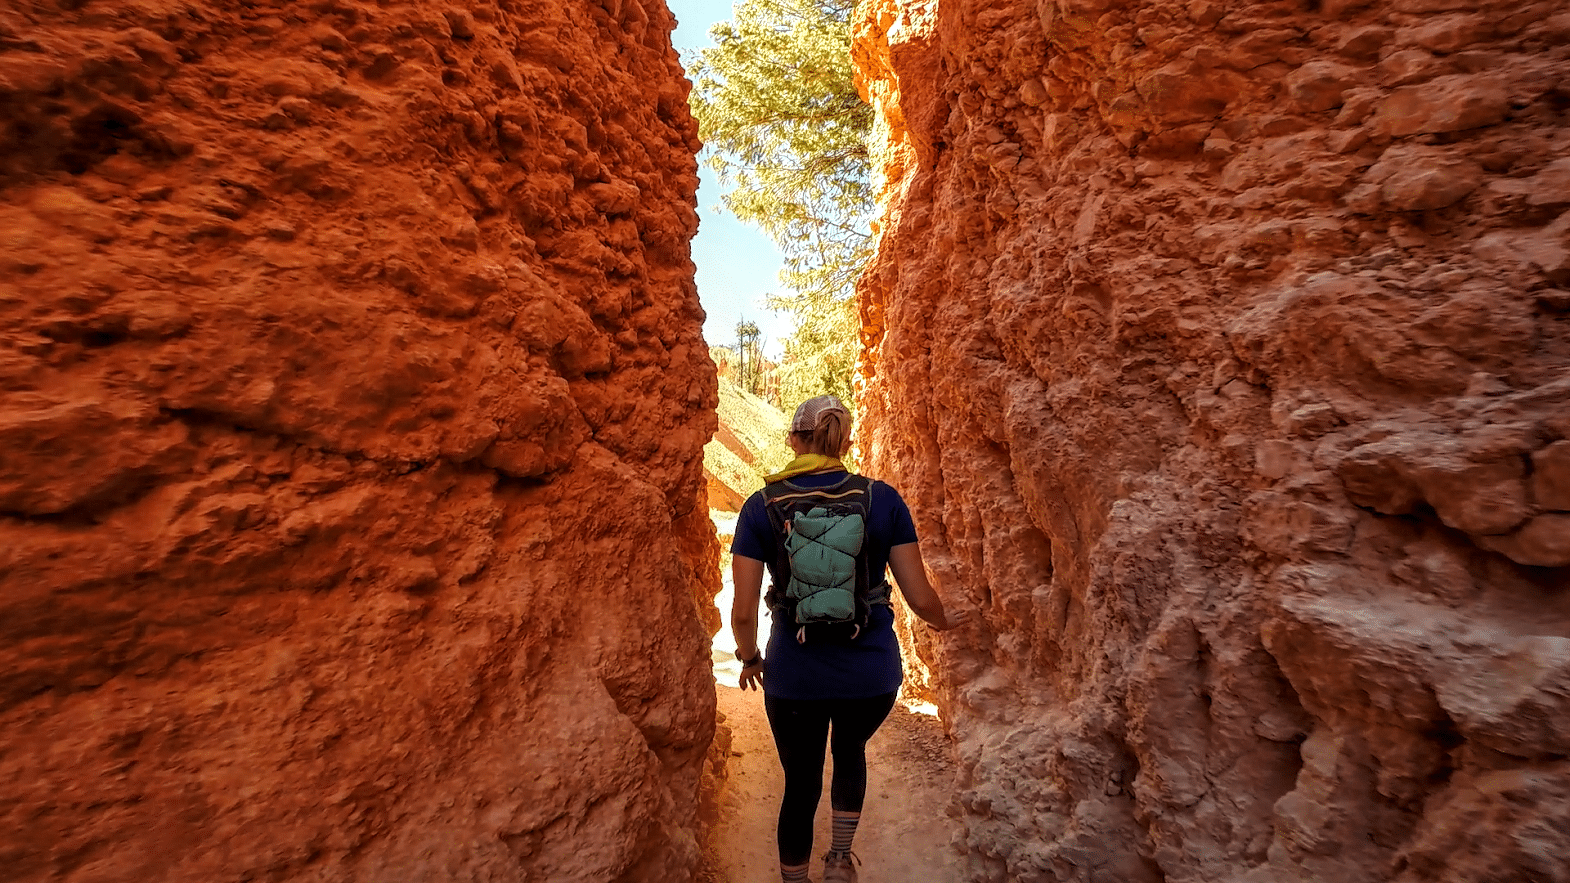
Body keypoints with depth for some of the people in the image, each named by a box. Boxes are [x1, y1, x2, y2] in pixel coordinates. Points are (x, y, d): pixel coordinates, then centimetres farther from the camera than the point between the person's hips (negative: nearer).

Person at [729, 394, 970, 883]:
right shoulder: (883, 499, -9)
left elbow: (743, 612, -8)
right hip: (872, 676, 1)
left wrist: (750, 658, 12)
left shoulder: (761, 507, -9)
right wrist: (942, 620, 16)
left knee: (801, 785, 26)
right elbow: (921, 598, -6)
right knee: (851, 749, 35)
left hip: (794, 679, 0)